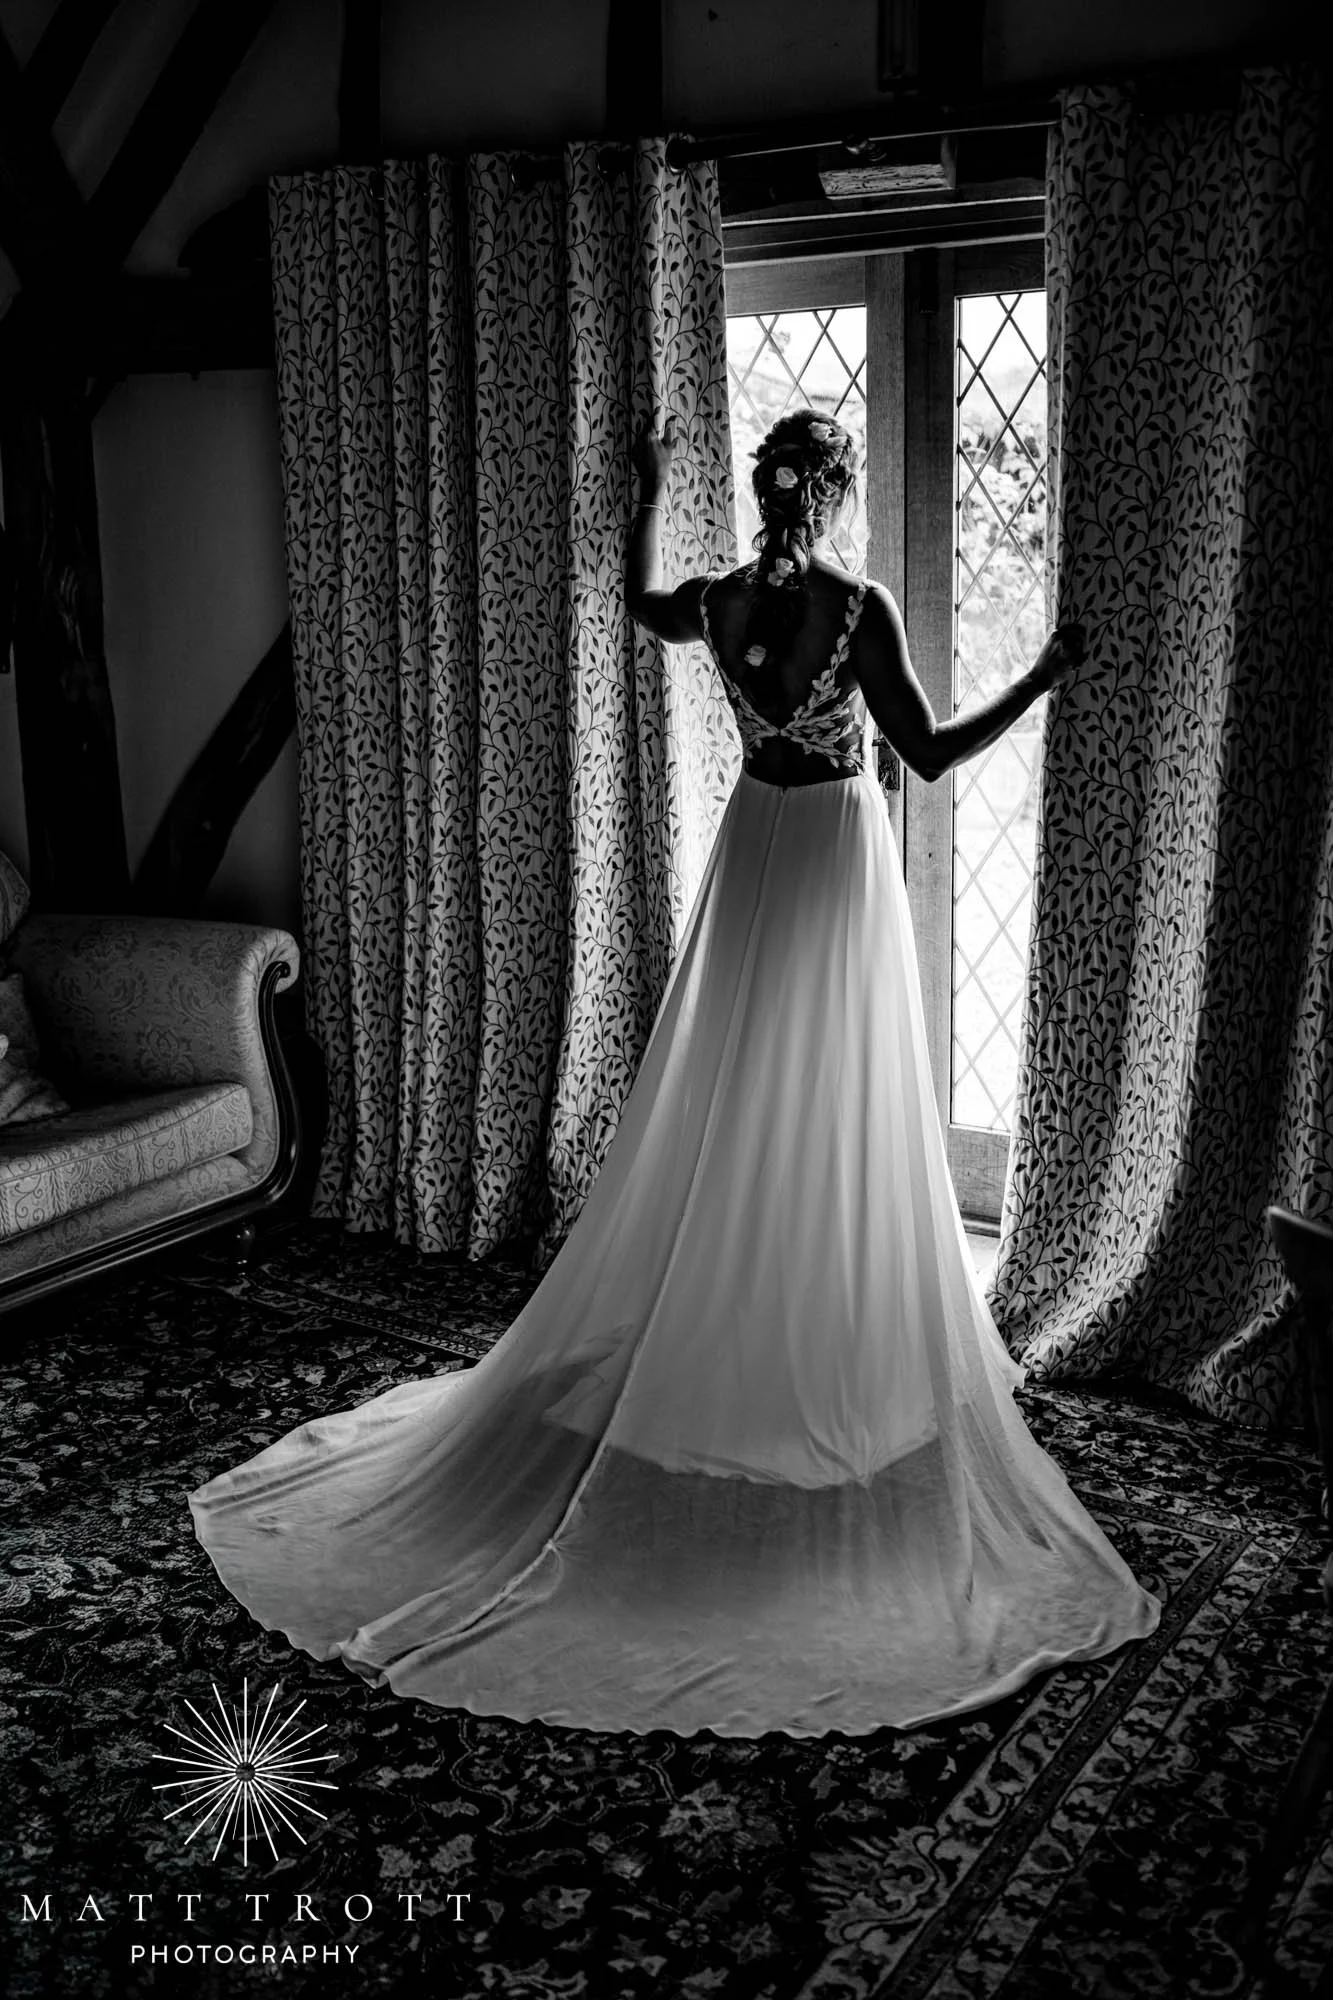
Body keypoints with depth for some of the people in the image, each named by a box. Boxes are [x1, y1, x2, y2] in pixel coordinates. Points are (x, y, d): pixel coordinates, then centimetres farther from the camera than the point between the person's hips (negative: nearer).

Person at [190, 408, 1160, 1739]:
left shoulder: (717, 604, -3)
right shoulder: (860, 612, -17)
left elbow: (636, 603, 21)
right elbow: (930, 755, -16)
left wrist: (649, 494, 29)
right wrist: (1041, 681, -12)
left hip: (752, 850, 5)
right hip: (840, 858, -5)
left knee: (721, 1120, 13)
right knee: (833, 1138, 3)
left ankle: (706, 1354, 23)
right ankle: (826, 1377, 13)